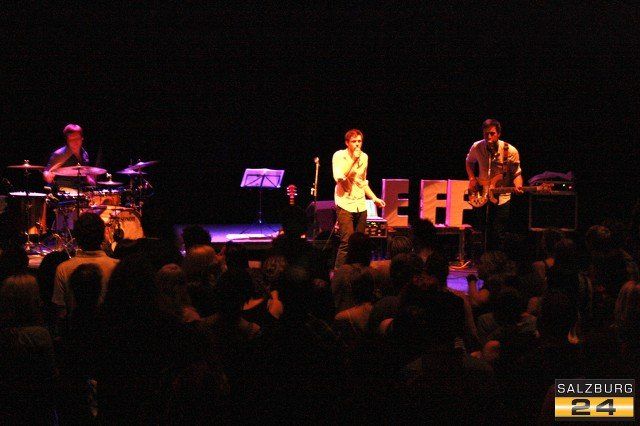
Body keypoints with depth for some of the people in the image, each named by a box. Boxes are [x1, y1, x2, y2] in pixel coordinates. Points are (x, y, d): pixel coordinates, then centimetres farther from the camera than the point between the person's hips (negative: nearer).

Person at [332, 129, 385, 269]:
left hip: (360, 206, 6)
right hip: (345, 204, -6)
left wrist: (374, 198, 17)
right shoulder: (339, 156, -5)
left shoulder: (364, 157, 12)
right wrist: (353, 159, -20)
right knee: (347, 242, -16)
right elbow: (339, 178, -20)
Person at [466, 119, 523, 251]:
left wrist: (517, 186, -24)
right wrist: (472, 179, -1)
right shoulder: (477, 147, -7)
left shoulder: (510, 151, -15)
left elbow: (516, 173, -4)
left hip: (501, 198, -3)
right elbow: (469, 162, 15)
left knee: (497, 237, -4)